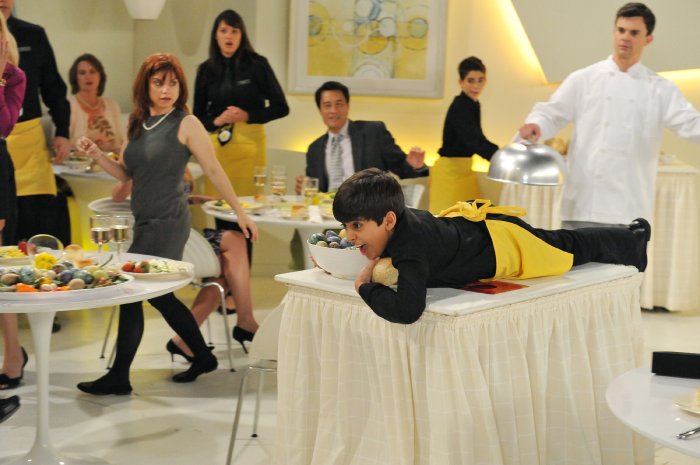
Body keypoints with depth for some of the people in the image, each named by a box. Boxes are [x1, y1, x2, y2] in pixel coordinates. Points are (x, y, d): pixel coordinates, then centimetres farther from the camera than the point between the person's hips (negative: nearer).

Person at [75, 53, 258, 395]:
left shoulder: (186, 124, -8)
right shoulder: (137, 123, 12)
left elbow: (213, 170, -6)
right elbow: (126, 173, 14)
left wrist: (240, 212, -4)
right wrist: (96, 154, -2)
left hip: (168, 222, -8)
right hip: (145, 222, 8)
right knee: (159, 295, 14)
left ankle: (119, 376, 3)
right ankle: (203, 357, 31)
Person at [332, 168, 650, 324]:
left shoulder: (410, 247, -44)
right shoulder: (400, 217, -20)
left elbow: (407, 309, -60)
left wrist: (366, 287, -43)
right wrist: (376, 258, -12)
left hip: (505, 244, -7)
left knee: (573, 248, 21)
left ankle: (633, 240, 52)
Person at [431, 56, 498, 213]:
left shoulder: (474, 105, 9)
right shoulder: (459, 107, -20)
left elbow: (478, 139, 18)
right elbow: (473, 142, -31)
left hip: (463, 168, 9)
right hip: (450, 170, -9)